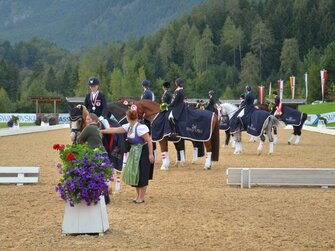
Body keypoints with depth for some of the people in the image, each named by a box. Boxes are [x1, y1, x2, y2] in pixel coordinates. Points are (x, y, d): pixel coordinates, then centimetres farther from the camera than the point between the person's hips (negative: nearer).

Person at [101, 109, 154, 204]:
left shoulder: (140, 127, -21)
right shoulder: (128, 127, 3)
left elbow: (149, 141, -20)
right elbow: (114, 130, 9)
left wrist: (151, 154, -21)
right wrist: (101, 131, 9)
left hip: (143, 152, -8)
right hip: (134, 152, 8)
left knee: (142, 174, -1)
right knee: (134, 174, 13)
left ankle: (141, 197, 10)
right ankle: (138, 195, 26)